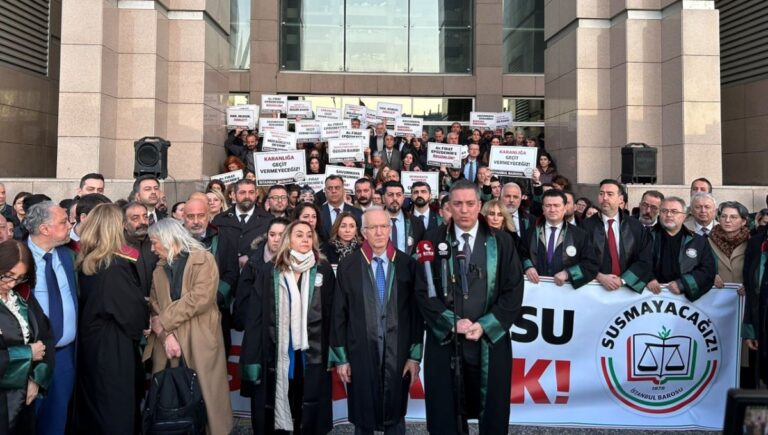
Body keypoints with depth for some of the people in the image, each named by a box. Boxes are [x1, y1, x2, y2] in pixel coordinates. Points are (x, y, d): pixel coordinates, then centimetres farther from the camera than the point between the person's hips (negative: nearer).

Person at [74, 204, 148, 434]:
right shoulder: (116, 264, -21)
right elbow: (133, 307, -17)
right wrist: (143, 323, 2)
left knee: (94, 402, 19)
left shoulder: (85, 261, 2)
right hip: (113, 343, -8)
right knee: (116, 404, 5)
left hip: (89, 338, 8)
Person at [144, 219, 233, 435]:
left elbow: (200, 298, -14)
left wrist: (164, 321, -10)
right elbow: (154, 306, 5)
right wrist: (165, 335, -12)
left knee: (204, 397, 0)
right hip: (167, 343, 4)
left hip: (199, 342, -4)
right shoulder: (159, 269, 15)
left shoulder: (204, 260, -3)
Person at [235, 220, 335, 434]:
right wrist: (253, 358, -7)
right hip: (278, 354, -1)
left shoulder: (323, 270, 2)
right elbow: (254, 315, -3)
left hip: (311, 355, 1)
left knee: (309, 415, 10)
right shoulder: (269, 271, -1)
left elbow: (330, 313, 3)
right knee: (275, 414, 8)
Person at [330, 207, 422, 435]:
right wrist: (340, 357, -1)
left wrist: (415, 355, 0)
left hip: (398, 353, 1)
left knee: (395, 416, 13)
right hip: (361, 353, 0)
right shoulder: (348, 265, -2)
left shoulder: (407, 264, -1)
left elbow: (417, 311, 2)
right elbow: (338, 314, 0)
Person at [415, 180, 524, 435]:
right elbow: (423, 291, -1)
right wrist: (452, 322, -12)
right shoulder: (433, 241, 2)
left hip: (490, 341, 1)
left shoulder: (501, 242, 3)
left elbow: (513, 291, -1)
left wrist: (485, 326, -10)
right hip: (444, 340, 0)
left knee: (493, 414, 9)